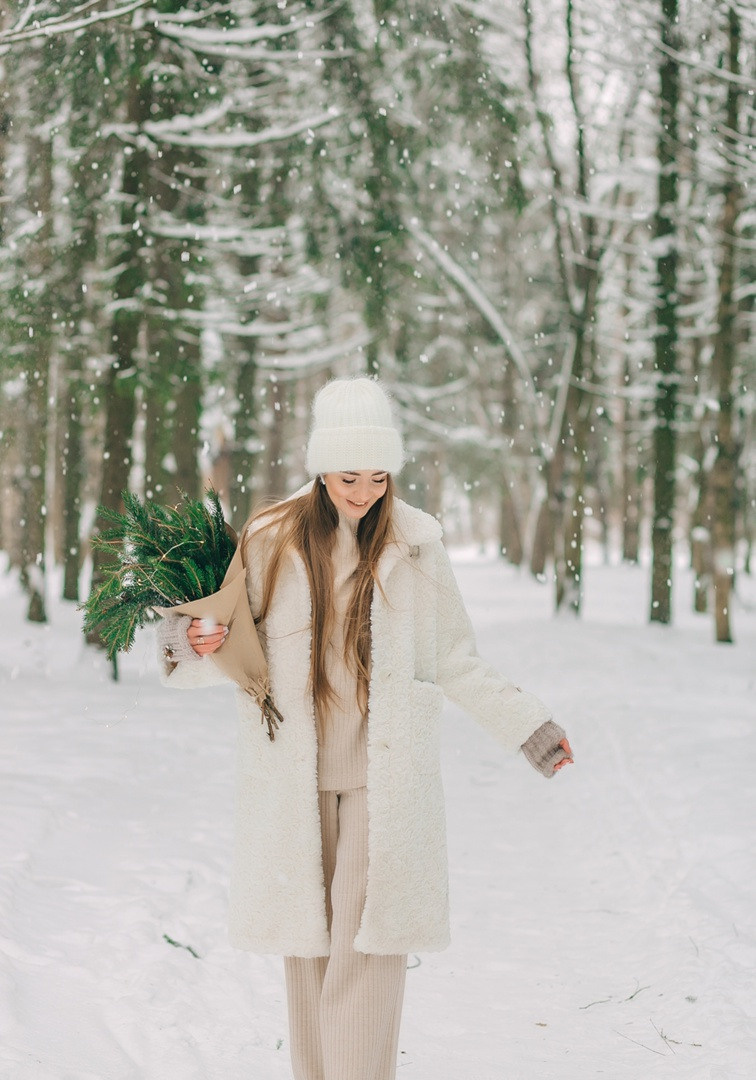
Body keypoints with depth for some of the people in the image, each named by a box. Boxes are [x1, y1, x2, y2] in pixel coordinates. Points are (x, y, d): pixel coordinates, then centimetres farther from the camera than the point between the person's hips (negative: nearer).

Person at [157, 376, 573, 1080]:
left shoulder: (415, 543, 2)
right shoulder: (270, 540, 1)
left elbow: (453, 660, 11)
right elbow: (241, 649, 10)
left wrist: (527, 726, 8)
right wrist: (196, 643, -12)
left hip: (384, 777, -1)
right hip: (294, 777, 1)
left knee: (368, 946, -8)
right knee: (306, 943, 5)